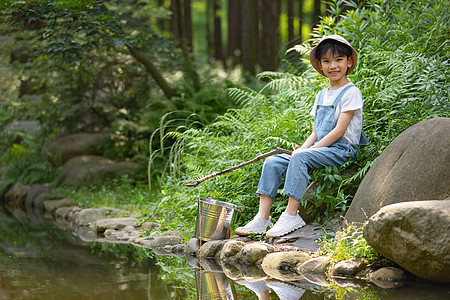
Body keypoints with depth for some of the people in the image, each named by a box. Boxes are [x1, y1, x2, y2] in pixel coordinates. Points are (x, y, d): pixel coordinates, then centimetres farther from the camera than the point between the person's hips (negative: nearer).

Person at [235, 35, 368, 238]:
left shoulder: (351, 92, -5)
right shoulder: (321, 95, 20)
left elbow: (339, 130, -14)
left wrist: (308, 150, -17)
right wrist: (302, 147, -3)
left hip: (342, 150, -8)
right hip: (320, 149, 8)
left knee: (300, 158, -34)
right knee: (272, 162, -9)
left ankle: (291, 216, -35)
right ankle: (262, 218, -17)